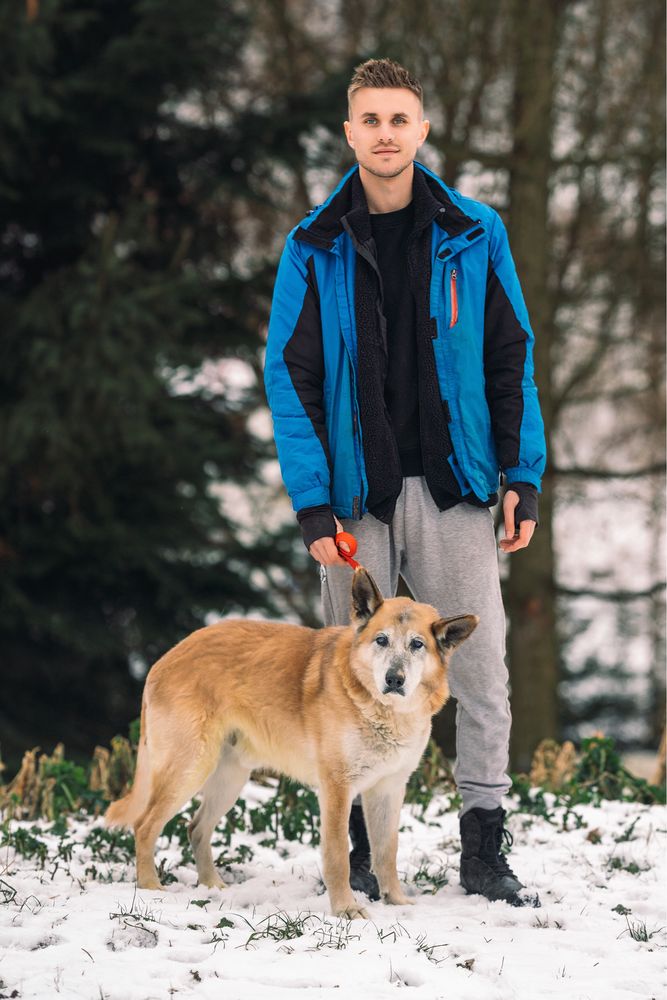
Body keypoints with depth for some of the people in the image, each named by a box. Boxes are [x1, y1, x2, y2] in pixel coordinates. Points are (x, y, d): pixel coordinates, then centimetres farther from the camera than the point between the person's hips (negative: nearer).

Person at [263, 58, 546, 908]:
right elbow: (289, 375, 1)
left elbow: (512, 360, 6)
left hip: (454, 486, 0)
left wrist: (522, 476, -2)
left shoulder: (474, 237, 4)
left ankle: (483, 849, 7)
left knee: (480, 668, -1)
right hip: (357, 493, 0)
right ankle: (360, 848, 16)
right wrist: (312, 503, -7)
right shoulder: (314, 249, 2)